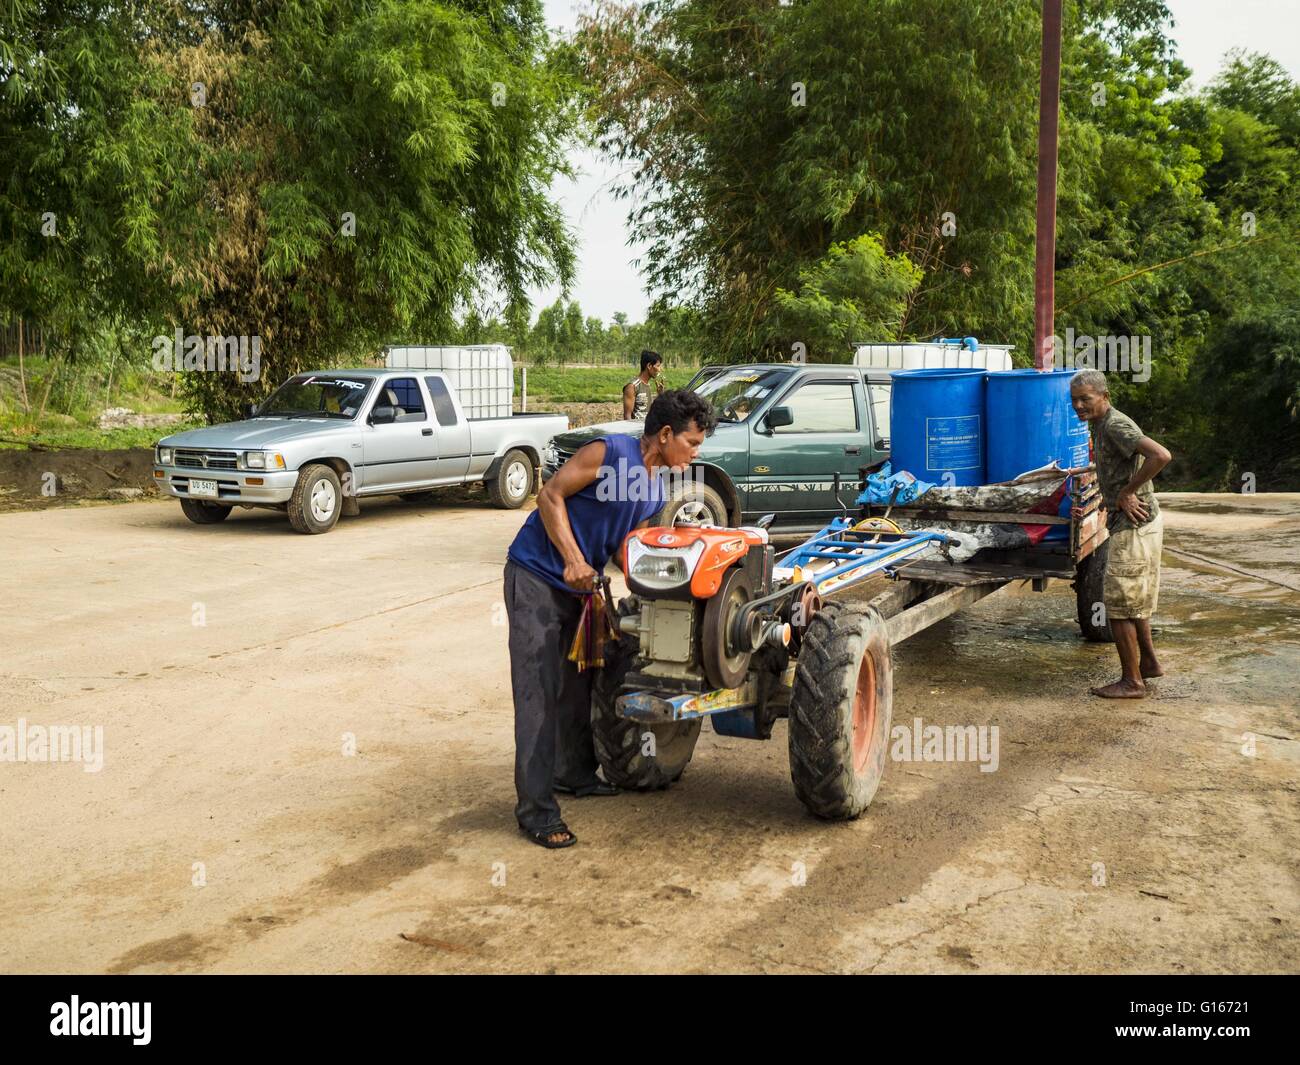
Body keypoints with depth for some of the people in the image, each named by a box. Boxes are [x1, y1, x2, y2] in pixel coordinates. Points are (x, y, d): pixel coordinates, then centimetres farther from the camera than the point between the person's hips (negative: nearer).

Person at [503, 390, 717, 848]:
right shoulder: (610, 452, -17)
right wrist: (573, 560, -24)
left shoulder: (656, 492, 9)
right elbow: (551, 495, -18)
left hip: (582, 586, 9)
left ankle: (574, 773, 36)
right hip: (536, 575, -9)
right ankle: (535, 810, -8)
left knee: (578, 683, 17)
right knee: (538, 694, -10)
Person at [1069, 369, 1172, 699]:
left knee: (1119, 604, -3)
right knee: (1136, 598, 22)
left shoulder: (1116, 426, -19)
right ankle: (1149, 662, 34)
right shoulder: (1100, 425, 12)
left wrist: (1127, 492, -24)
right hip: (1141, 522, 10)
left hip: (1134, 525, -10)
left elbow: (1161, 456, -33)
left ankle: (1132, 682, 5)